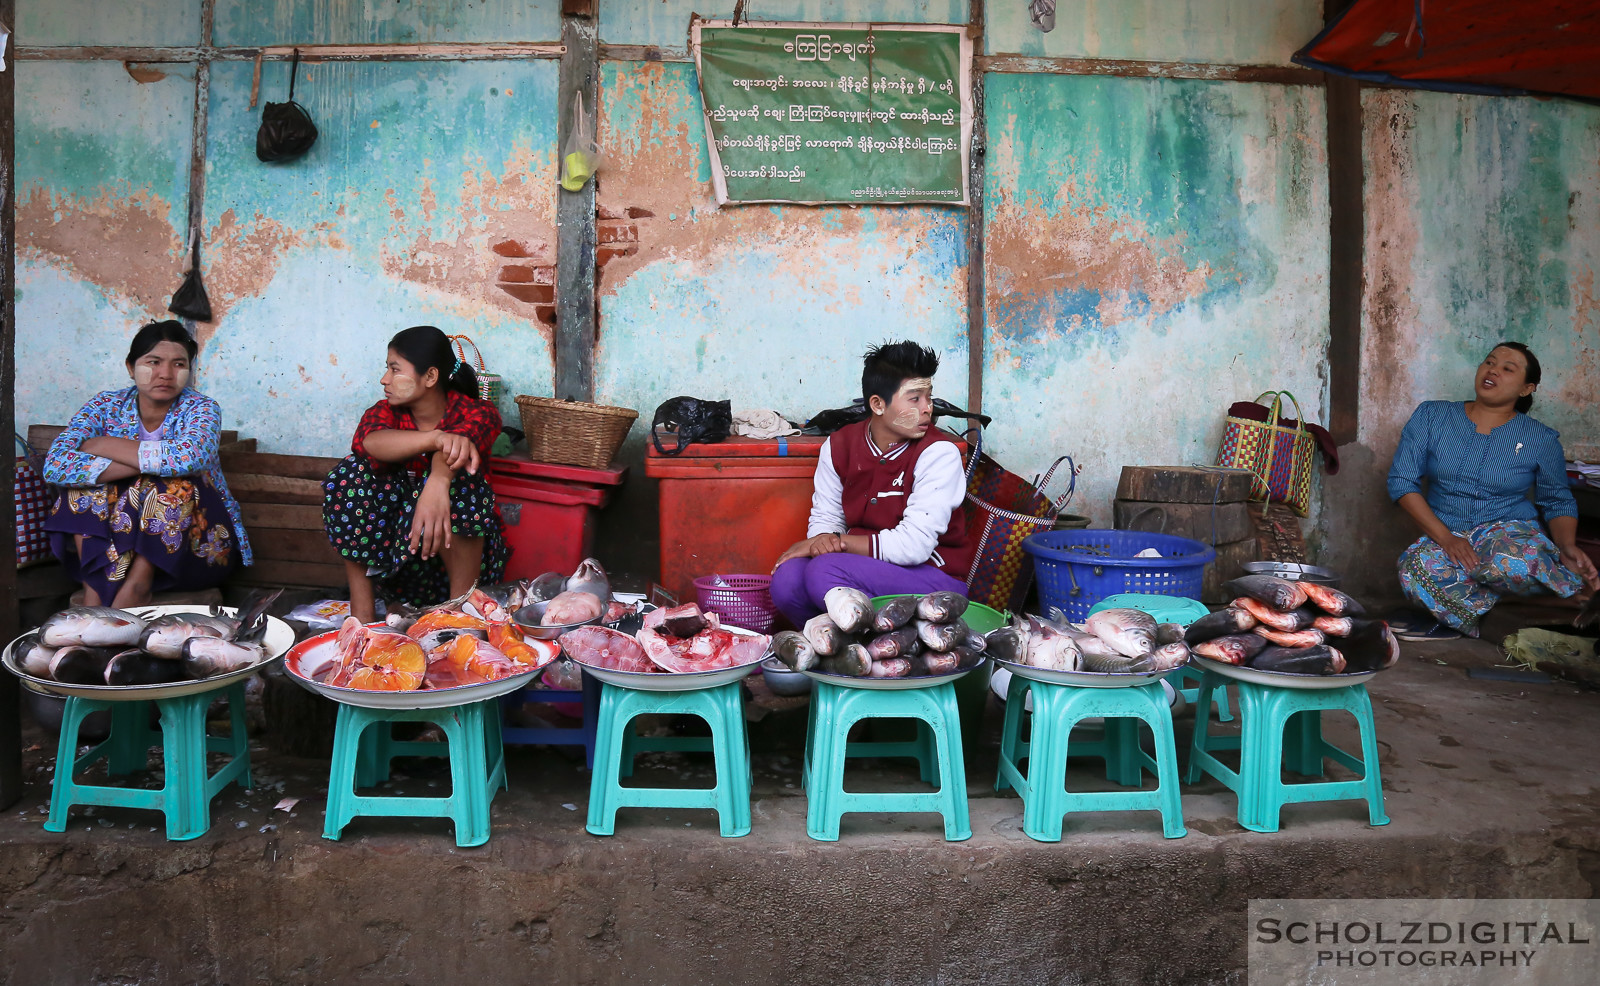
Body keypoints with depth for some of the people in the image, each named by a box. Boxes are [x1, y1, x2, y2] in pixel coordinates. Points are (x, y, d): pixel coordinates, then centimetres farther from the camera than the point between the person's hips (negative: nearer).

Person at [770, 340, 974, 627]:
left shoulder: (938, 452, -15)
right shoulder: (839, 445, 1)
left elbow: (913, 545, -21)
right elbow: (824, 517, 7)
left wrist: (840, 541, -16)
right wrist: (825, 539, -18)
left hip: (934, 575, -5)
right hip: (865, 565, 5)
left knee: (825, 571, -29)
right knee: (787, 577, -22)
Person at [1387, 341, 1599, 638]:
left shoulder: (1542, 439, 7)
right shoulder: (1431, 416, 5)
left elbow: (1558, 502, 17)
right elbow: (1402, 481, -2)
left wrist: (1567, 547, -7)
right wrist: (1446, 538, -15)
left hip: (1511, 531, -1)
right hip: (1443, 537, 1)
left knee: (1510, 562, -40)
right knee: (1416, 565, -38)